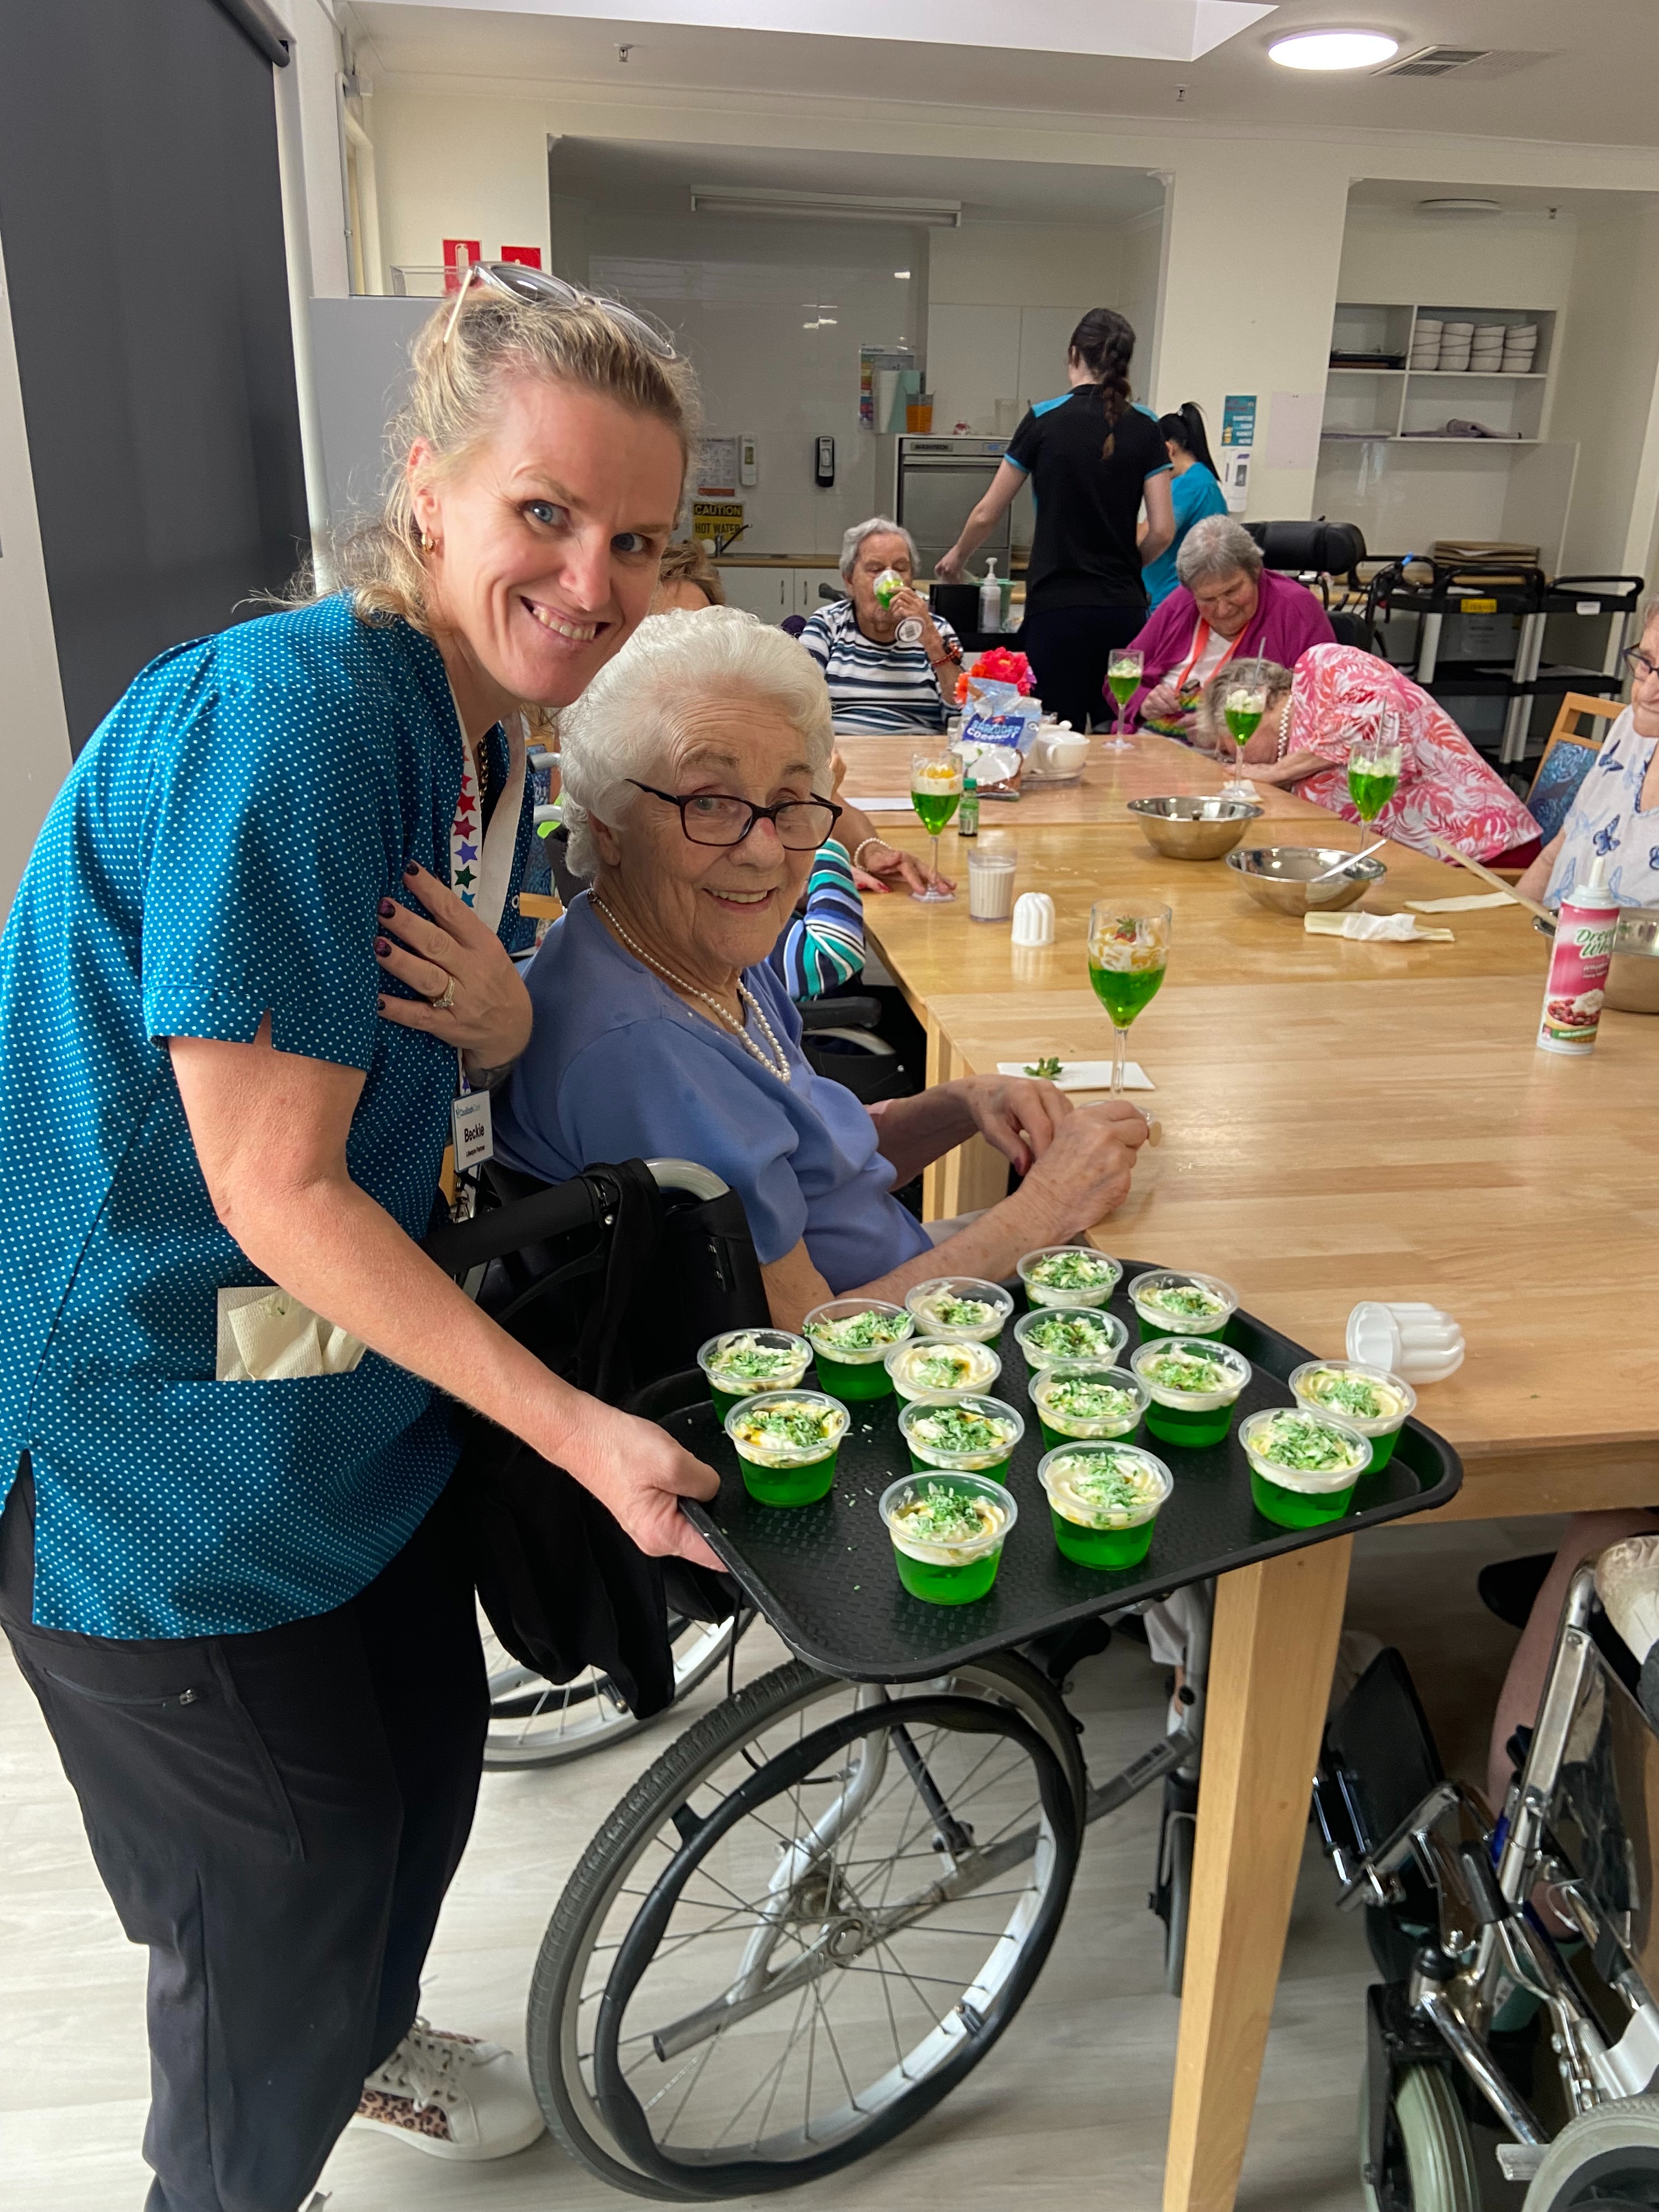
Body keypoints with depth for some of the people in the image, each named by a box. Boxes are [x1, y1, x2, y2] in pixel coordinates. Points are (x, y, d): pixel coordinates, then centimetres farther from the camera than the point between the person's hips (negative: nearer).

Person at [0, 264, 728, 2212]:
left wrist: (502, 1023, -16)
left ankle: (358, 2041, 57)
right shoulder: (291, 711, -26)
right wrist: (575, 1427, -24)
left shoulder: (487, 732, 1)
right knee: (294, 1867, 12)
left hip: (355, 1370, 8)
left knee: (422, 1757, 25)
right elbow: (277, 1190, -26)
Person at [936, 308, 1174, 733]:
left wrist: (957, 556, 24)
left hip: (1057, 609, -2)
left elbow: (987, 514, 5)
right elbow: (1162, 530, 0)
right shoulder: (1144, 428, 4)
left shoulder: (1044, 420, -1)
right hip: (1124, 610, 3)